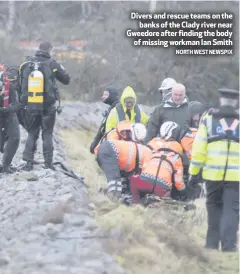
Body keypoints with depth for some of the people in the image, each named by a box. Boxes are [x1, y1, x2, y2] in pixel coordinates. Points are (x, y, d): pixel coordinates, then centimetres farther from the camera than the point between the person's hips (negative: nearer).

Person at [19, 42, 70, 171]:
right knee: (47, 134, 6)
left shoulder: (26, 65, 2)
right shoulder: (52, 64, -8)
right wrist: (61, 69, 17)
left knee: (32, 133, 12)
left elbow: (21, 84, 10)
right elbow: (66, 80, 1)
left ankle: (29, 162, 3)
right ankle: (48, 163, 3)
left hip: (31, 105, 2)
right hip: (48, 106, -2)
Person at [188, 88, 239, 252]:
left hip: (212, 174, 1)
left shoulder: (209, 120, 5)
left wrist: (193, 173, 5)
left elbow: (198, 148, 1)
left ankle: (212, 243, 14)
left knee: (214, 207, 16)